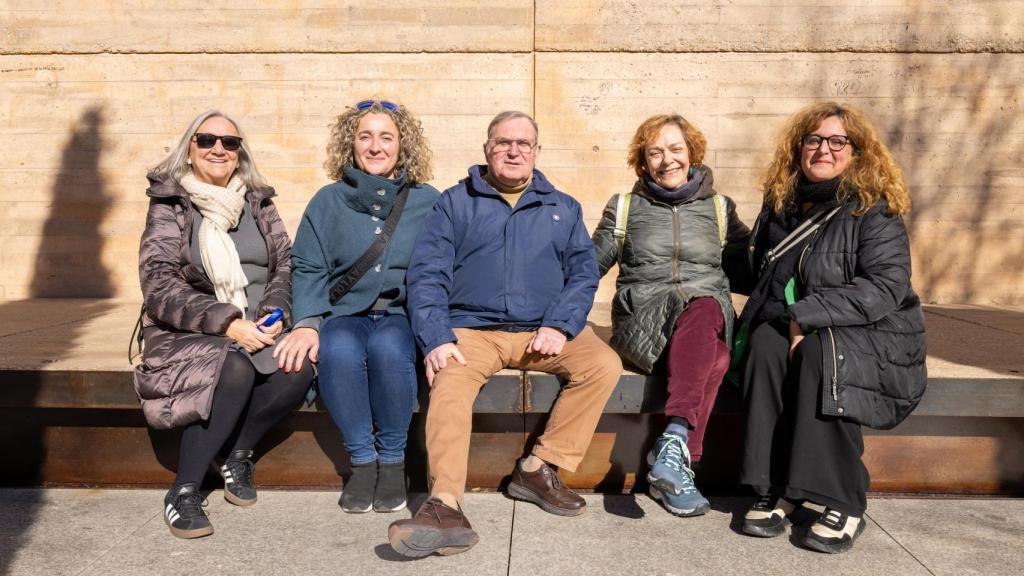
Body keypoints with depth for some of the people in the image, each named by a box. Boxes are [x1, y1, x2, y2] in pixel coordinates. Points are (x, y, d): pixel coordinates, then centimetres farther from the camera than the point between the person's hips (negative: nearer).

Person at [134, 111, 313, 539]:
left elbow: (287, 264, 8)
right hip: (189, 334, -3)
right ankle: (184, 489, -18)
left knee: (302, 365, -28)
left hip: (258, 330, 4)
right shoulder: (169, 205, 2)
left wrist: (275, 312, -14)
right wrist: (226, 323, -22)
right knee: (235, 368, -36)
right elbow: (158, 285, -9)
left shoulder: (258, 202, 14)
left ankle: (238, 455, -4)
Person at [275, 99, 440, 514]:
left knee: (388, 347, -35)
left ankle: (392, 459, -16)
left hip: (403, 315, -1)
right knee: (338, 350, -34)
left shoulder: (428, 202, 10)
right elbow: (308, 269, 6)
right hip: (344, 314, 1)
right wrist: (307, 323, -12)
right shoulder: (328, 201, 13)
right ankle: (362, 460, -17)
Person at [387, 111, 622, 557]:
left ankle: (539, 469, -12)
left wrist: (559, 325, -11)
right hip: (472, 330, -2)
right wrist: (436, 340, -16)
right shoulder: (454, 203, 11)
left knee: (604, 364, -23)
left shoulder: (563, 208, 18)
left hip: (544, 331, 2)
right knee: (449, 382, -32)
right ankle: (446, 507, -40)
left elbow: (583, 273, 8)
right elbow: (427, 275, 1)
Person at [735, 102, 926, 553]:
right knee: (765, 343, -29)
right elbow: (760, 274, 21)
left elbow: (886, 287, -18)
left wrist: (808, 314, -25)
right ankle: (775, 490, -25)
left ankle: (844, 505, -27)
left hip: (871, 335, -4)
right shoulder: (780, 205, 10)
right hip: (792, 330, 4)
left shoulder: (875, 210, -6)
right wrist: (784, 319, 1)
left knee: (820, 349, -36)